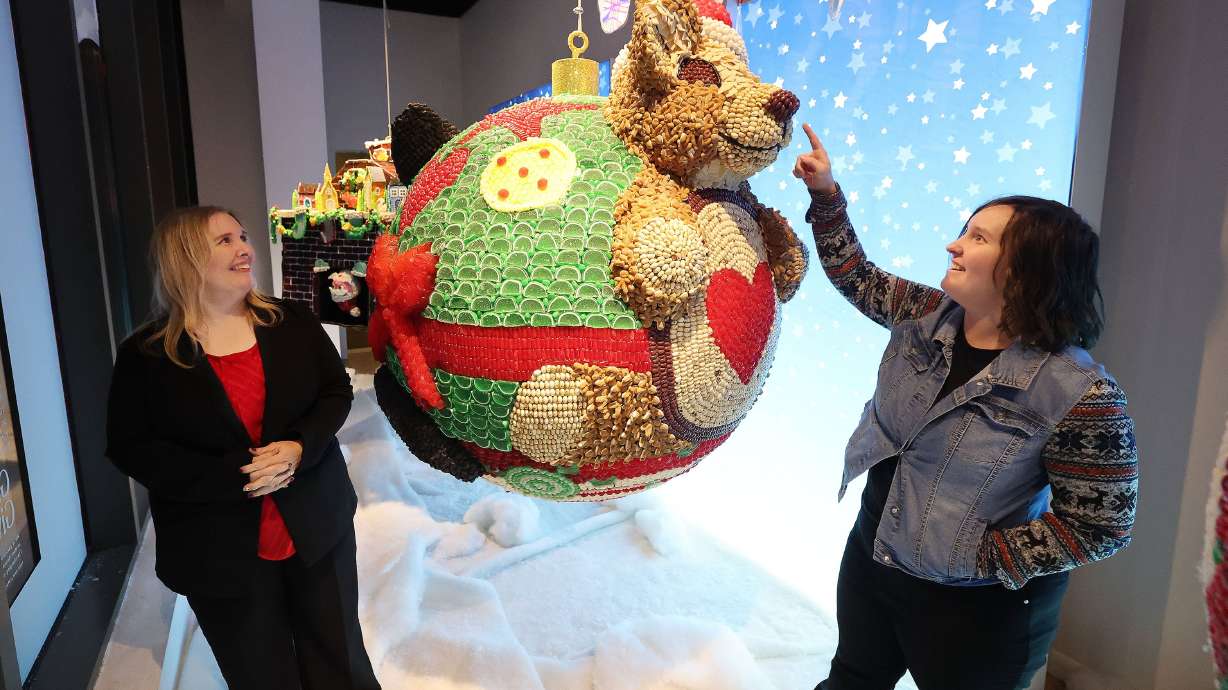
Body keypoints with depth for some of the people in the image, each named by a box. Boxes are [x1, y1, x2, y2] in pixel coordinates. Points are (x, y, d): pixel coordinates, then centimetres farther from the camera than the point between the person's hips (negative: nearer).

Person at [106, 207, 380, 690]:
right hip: (219, 549, -2)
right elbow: (130, 448, -8)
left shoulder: (291, 322, -1)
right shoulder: (144, 355, -6)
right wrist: (233, 476, -19)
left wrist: (299, 447, -17)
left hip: (317, 526, 2)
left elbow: (337, 391, 2)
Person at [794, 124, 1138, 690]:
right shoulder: (927, 315, -8)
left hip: (975, 607, -6)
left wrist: (982, 559, -19)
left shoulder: (1078, 393, -25)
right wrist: (825, 194, -1)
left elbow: (1100, 525, -20)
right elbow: (856, 277, 6)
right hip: (870, 556, 6)